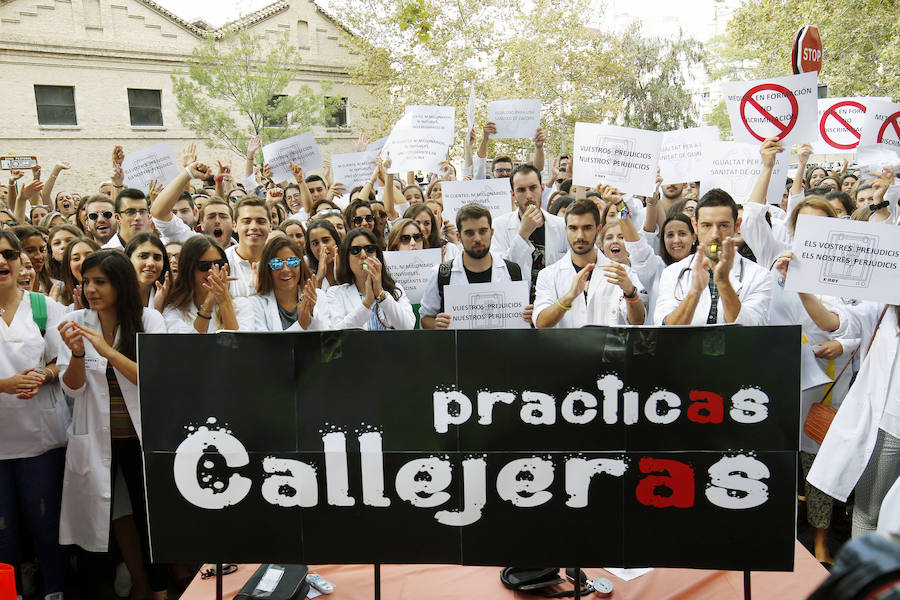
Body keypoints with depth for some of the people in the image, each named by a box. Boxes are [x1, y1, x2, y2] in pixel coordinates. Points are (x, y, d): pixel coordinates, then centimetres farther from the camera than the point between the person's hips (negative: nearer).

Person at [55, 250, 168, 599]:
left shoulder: (149, 320, -5)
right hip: (94, 438, 1)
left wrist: (107, 350, -25)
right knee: (93, 521, 8)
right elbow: (72, 387, -3)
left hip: (140, 436, -1)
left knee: (149, 519, 8)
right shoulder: (76, 322, 0)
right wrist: (77, 353, -22)